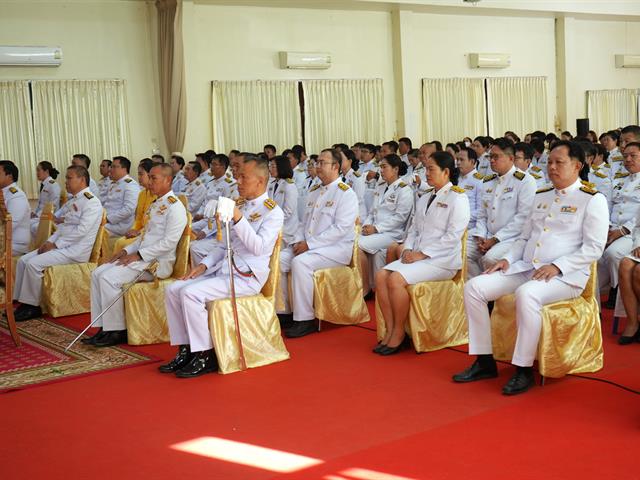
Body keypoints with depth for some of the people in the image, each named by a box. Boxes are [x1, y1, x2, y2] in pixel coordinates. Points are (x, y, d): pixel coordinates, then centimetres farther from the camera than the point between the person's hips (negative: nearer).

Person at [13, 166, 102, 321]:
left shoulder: (91, 202, -13)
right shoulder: (73, 200, 18)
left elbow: (81, 230, -21)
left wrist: (56, 245, -18)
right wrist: (50, 241, 3)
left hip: (76, 250, -10)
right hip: (62, 246, 10)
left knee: (33, 264, -21)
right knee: (23, 260, 1)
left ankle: (32, 306, -8)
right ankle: (22, 301, 2)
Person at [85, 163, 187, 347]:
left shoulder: (175, 207, -11)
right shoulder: (155, 205, 20)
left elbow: (169, 243, -20)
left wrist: (138, 255, -18)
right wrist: (127, 251, 9)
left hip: (158, 262, -10)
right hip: (143, 258, 10)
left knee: (109, 277, -22)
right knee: (98, 273, -1)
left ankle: (117, 332, -11)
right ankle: (104, 328, -1)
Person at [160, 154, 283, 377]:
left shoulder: (273, 212, -5)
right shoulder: (241, 207, 19)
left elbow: (258, 247, -20)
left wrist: (238, 219, -26)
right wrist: (204, 264, 8)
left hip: (246, 277, -8)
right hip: (223, 269, 8)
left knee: (191, 293, -25)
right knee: (173, 290, -5)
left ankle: (205, 356, -15)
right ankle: (186, 350, -1)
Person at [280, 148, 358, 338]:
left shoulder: (345, 193, -7)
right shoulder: (314, 192, 19)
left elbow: (340, 228, -18)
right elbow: (305, 222, 22)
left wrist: (310, 244, -19)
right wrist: (299, 242, 0)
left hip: (336, 248, -8)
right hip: (307, 246, 8)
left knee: (300, 263, -32)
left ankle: (305, 320, -24)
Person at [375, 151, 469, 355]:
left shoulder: (457, 197, -5)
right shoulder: (424, 198, 20)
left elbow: (453, 236, -14)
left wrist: (422, 254, -17)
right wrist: (408, 249, -1)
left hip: (442, 260, -8)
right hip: (417, 256, 8)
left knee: (396, 279, -28)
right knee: (381, 275, -16)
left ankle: (399, 333, -13)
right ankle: (390, 330, -12)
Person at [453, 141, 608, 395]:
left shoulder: (593, 199, -1)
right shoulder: (541, 196, 19)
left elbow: (594, 248, -8)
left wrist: (557, 267, -18)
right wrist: (508, 259, 3)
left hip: (565, 276, -7)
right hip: (526, 268, 7)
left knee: (526, 294, -39)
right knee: (474, 286, -11)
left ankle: (524, 370, -26)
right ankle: (484, 362, -5)